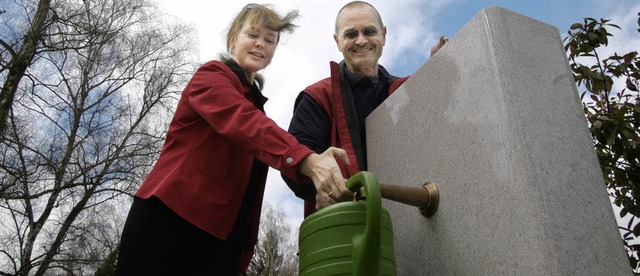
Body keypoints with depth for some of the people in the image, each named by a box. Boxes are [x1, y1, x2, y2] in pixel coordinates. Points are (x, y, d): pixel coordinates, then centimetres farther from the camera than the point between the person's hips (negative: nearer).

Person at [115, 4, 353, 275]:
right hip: (170, 218, -7)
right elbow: (242, 122, -23)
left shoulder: (254, 101, 22)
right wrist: (306, 160, -41)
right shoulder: (211, 76, -1)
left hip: (221, 237, 7)